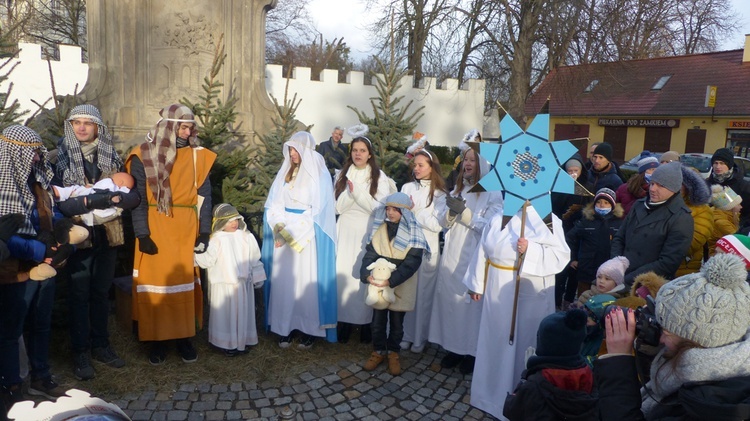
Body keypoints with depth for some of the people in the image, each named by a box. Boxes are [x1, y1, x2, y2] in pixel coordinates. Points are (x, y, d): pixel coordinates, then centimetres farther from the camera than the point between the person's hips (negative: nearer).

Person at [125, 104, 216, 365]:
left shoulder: (198, 157, 5)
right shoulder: (144, 156, -3)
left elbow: (204, 196, 4)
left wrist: (204, 232, -1)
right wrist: (142, 234, -11)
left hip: (187, 230, 2)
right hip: (155, 230, -2)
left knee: (186, 283, 7)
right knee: (155, 284, 4)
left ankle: (184, 337, 20)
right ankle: (157, 340, 17)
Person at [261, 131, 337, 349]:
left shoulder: (319, 175, -5)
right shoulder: (285, 173, 12)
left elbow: (318, 210, -11)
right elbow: (274, 206, 9)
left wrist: (293, 232, -13)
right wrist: (280, 229, -9)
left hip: (307, 236, -5)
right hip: (284, 235, 5)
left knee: (307, 281, -3)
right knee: (283, 281, 3)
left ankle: (310, 329, 7)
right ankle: (284, 327, 11)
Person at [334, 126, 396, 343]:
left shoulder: (379, 177, 2)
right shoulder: (342, 176, 9)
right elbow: (337, 207, 2)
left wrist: (357, 192, -15)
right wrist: (349, 191, -15)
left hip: (368, 233, -2)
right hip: (346, 233, 2)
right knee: (344, 275, -3)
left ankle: (366, 324, 6)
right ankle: (345, 322, 8)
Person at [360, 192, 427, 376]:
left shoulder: (414, 235, -10)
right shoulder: (380, 229, 1)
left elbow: (411, 264, -17)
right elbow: (370, 254, -2)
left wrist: (390, 281, -27)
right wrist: (367, 274, -21)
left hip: (400, 287, -2)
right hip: (378, 284, 3)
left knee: (396, 322, 10)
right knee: (378, 320, 10)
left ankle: (393, 352, 29)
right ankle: (378, 350, 29)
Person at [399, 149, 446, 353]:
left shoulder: (439, 194, 0)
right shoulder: (407, 188, 8)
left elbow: (437, 224, -9)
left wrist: (414, 212, -10)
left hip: (427, 249, -2)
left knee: (423, 294, 5)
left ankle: (420, 338, 19)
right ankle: (406, 334, 21)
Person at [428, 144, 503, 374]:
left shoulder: (492, 193, -5)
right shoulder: (457, 189, 14)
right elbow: (442, 221, 11)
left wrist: (464, 212, -21)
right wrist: (451, 212, -9)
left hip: (474, 257, -5)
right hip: (452, 256, 6)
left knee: (471, 301, -2)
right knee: (450, 299, 8)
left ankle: (472, 351, 13)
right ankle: (453, 347, 22)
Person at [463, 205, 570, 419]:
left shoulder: (547, 219, -11)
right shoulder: (497, 219, 6)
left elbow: (561, 256, -15)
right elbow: (484, 251, 8)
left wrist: (530, 250, -27)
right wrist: (477, 285, 9)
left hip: (529, 294, -5)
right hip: (498, 291, 5)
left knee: (524, 342, 6)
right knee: (496, 340, 15)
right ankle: (493, 391, 34)